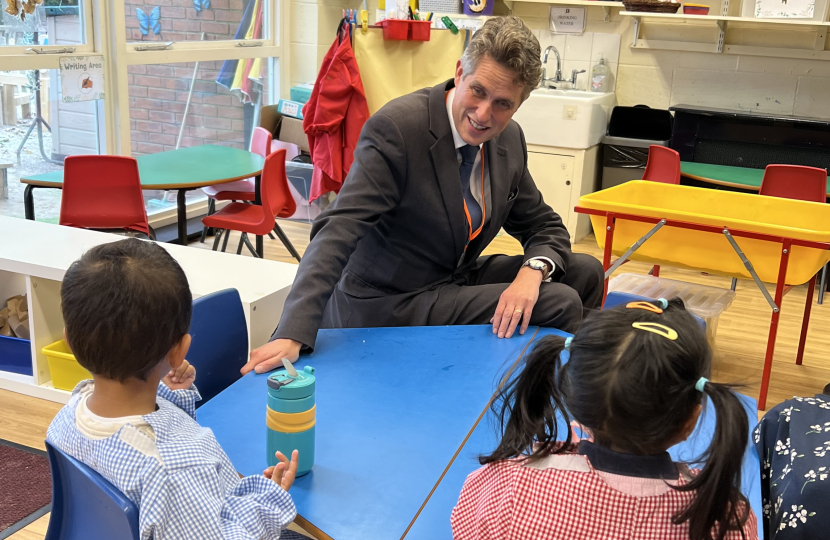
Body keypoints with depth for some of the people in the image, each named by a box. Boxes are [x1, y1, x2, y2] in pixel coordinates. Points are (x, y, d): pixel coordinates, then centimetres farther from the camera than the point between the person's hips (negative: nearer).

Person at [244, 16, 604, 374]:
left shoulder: (509, 138, -1)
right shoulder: (395, 128, -23)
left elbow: (544, 227, 8)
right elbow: (338, 231, -30)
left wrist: (531, 272, -17)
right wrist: (293, 335, -41)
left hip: (456, 283, 8)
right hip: (386, 307, -8)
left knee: (585, 272, 5)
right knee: (559, 304, -18)